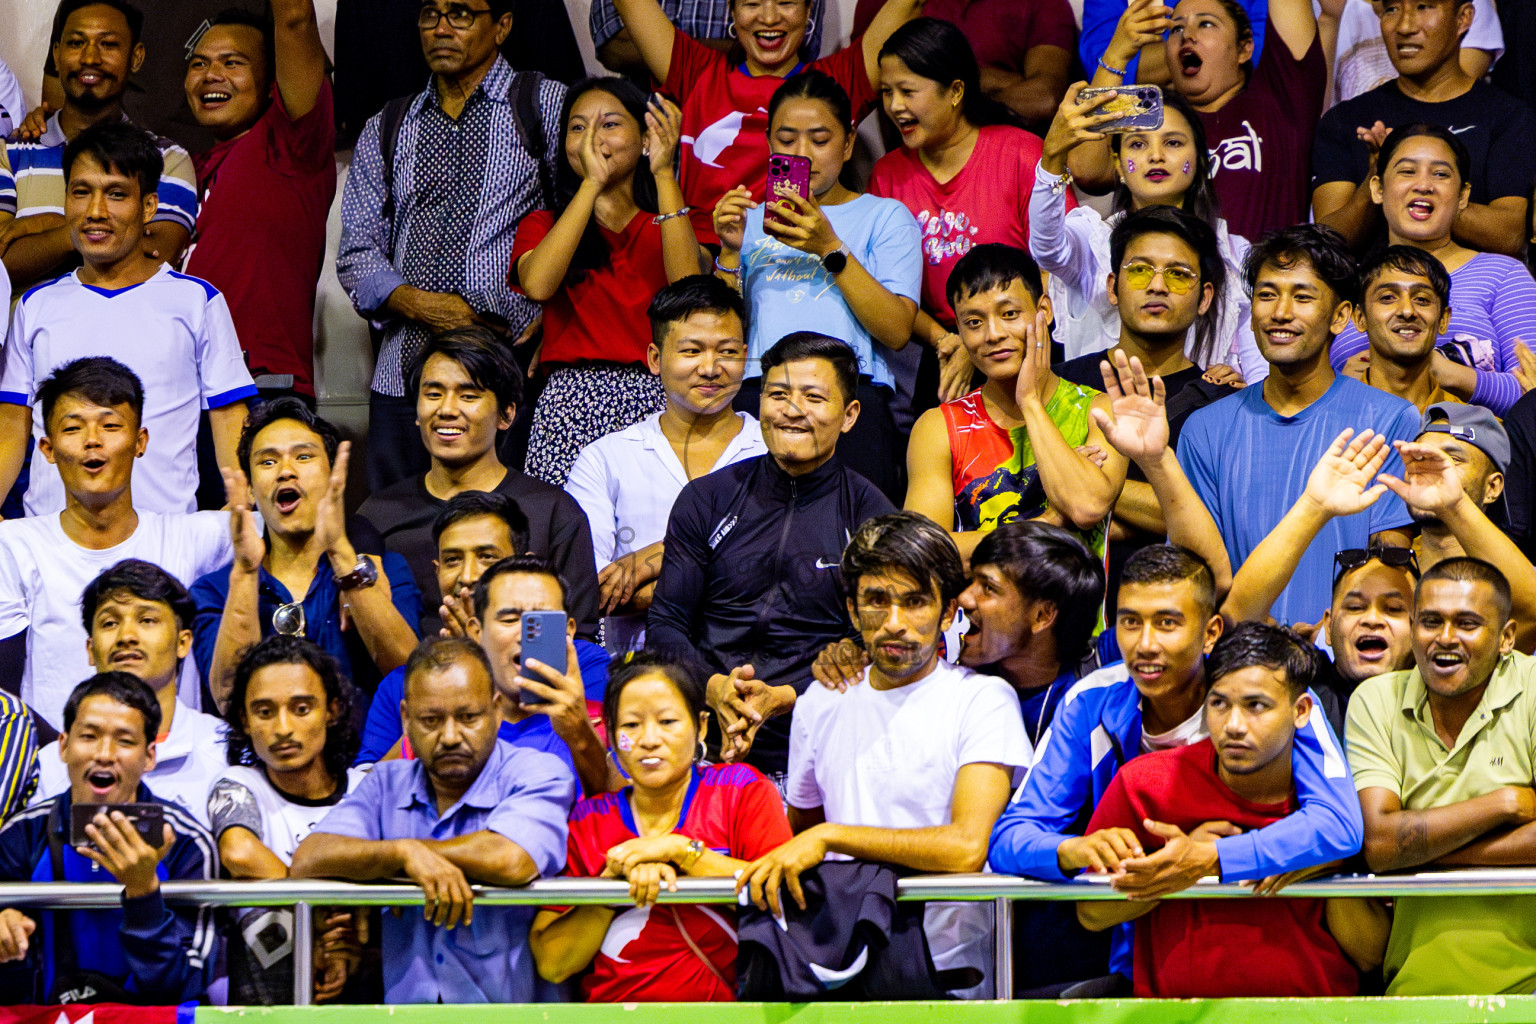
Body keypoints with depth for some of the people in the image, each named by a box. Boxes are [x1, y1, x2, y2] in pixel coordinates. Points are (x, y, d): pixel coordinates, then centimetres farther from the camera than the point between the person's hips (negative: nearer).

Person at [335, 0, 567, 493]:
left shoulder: (546, 106, 6)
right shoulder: (385, 131, 20)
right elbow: (357, 252, 15)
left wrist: (539, 319, -11)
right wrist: (414, 303, -5)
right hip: (404, 375, 4)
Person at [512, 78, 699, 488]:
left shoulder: (665, 226, 16)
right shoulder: (543, 225, 16)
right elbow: (537, 284, -8)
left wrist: (665, 174, -6)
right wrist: (592, 183, -5)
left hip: (653, 407, 0)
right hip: (569, 405, 0)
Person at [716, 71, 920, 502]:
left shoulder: (884, 217, 16)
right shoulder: (752, 220, 25)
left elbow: (897, 331, 0)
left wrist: (831, 249, -6)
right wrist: (730, 253, 3)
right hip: (755, 391, 2)